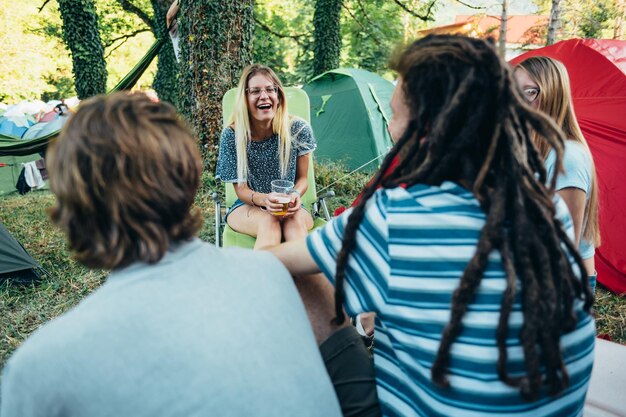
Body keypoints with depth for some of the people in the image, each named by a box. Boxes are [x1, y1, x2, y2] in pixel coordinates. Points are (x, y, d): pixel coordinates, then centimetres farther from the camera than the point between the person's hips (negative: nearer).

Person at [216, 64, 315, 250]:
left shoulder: (298, 129, -11)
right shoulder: (232, 135, -13)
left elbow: (302, 178, 0)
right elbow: (241, 189, -9)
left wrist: (296, 194, -25)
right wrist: (263, 199, -33)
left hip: (288, 206, 1)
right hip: (247, 207, -1)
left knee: (295, 219, -34)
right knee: (268, 222, -35)